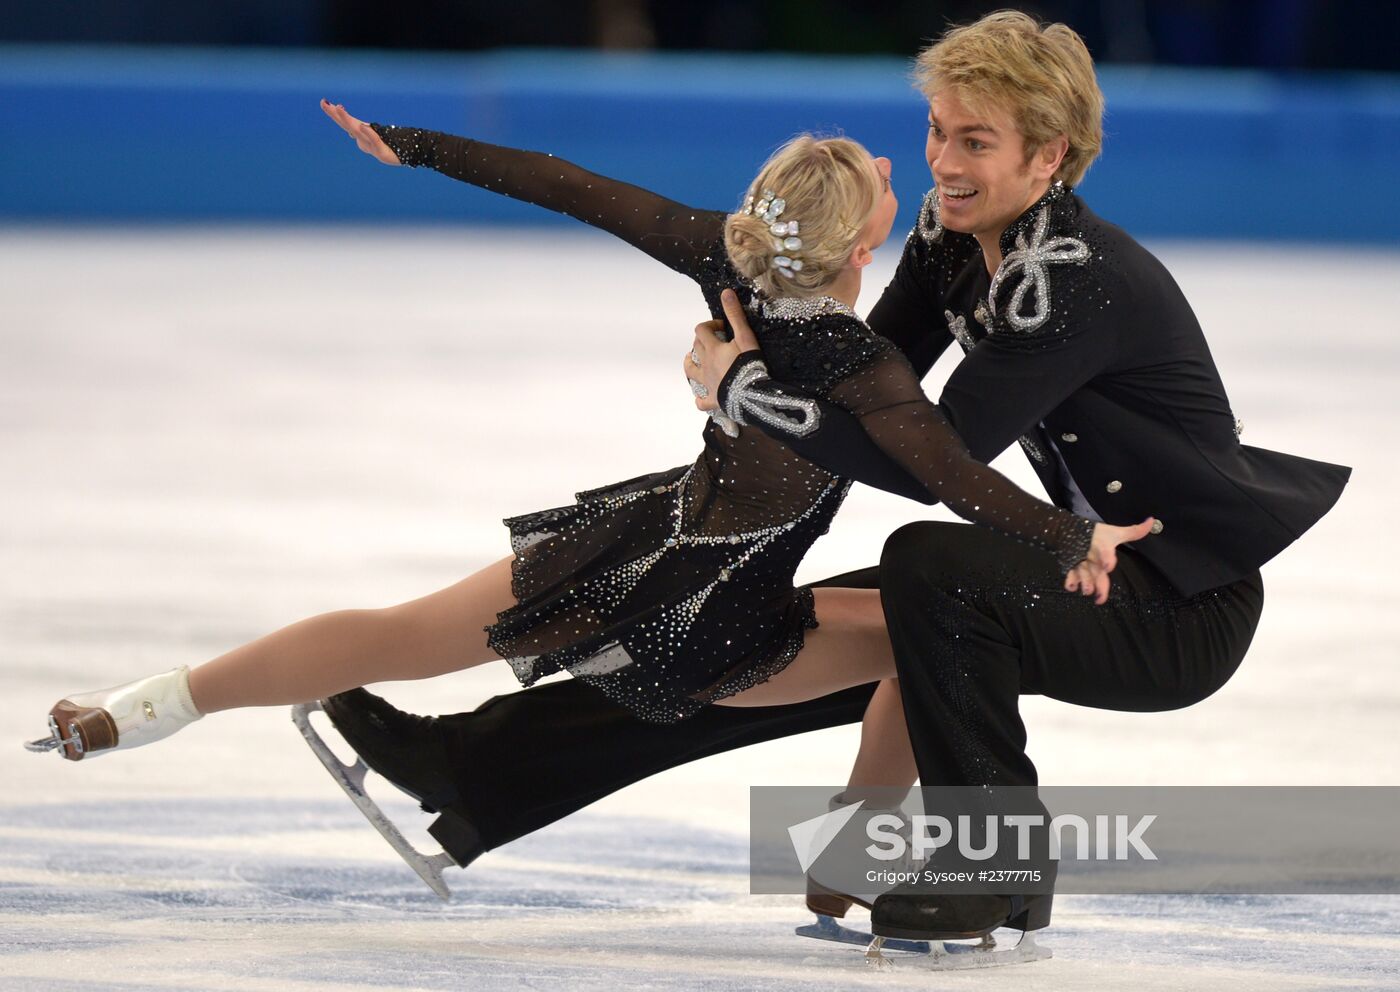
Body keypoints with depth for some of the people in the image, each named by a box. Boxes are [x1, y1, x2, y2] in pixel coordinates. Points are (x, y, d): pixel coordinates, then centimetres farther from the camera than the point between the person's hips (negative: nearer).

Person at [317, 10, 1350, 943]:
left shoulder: (1084, 279, -27)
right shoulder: (954, 239, 1)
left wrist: (748, 388, -22)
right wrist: (754, 360, -16)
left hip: (1185, 609, -9)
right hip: (1090, 570, 9)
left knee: (929, 564, -31)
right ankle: (482, 768, 9)